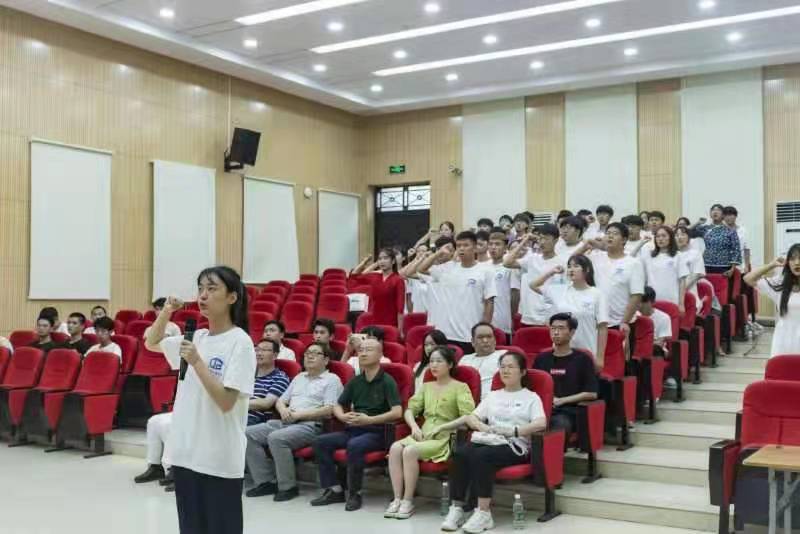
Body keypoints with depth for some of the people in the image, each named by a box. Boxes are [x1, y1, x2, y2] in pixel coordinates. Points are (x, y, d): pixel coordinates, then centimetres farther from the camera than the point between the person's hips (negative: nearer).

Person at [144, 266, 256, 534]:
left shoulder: (240, 342, -13)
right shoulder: (197, 337, 6)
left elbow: (226, 402, -18)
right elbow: (151, 344, 22)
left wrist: (197, 362, -22)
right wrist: (166, 312, 5)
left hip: (219, 460, -6)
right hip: (185, 452, 7)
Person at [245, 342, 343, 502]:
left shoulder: (332, 379, 3)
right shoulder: (299, 377, 26)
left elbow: (329, 410, -10)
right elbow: (280, 401, 24)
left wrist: (299, 414, -13)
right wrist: (283, 410, -1)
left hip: (311, 425, -8)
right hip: (286, 422, 8)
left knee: (276, 438, -33)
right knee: (249, 433, -10)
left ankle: (288, 486, -19)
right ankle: (266, 481, -7)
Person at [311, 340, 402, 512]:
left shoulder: (387, 381, -4)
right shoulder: (355, 381, 14)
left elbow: (397, 412, -15)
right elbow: (337, 406, 20)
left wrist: (369, 420, -22)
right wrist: (343, 416, -4)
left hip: (377, 432, -6)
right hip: (353, 429, 6)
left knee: (354, 445, -35)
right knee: (321, 442, -15)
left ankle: (354, 493, -17)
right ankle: (334, 489, -7)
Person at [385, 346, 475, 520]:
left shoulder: (460, 387, 2)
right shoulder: (426, 387, 21)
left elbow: (468, 416, -11)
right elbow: (410, 410, 16)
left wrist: (440, 427, -16)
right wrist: (414, 426, -5)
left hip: (445, 438, -5)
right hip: (423, 434, 5)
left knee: (410, 451, -31)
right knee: (395, 448, -25)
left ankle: (408, 501, -20)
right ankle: (397, 499, -22)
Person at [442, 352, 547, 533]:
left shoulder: (531, 397, 11)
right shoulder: (492, 396, 25)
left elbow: (541, 423, -7)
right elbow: (471, 418, 16)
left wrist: (513, 431, -16)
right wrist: (485, 428, -5)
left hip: (514, 445, -4)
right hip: (489, 440, 4)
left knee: (481, 455, -36)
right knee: (460, 452, -29)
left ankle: (484, 512, -30)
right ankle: (456, 508, -26)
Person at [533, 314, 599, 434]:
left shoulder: (582, 359, 11)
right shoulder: (541, 359, 23)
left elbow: (592, 394, 3)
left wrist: (561, 400, -4)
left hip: (568, 412, -2)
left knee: (560, 423, -38)